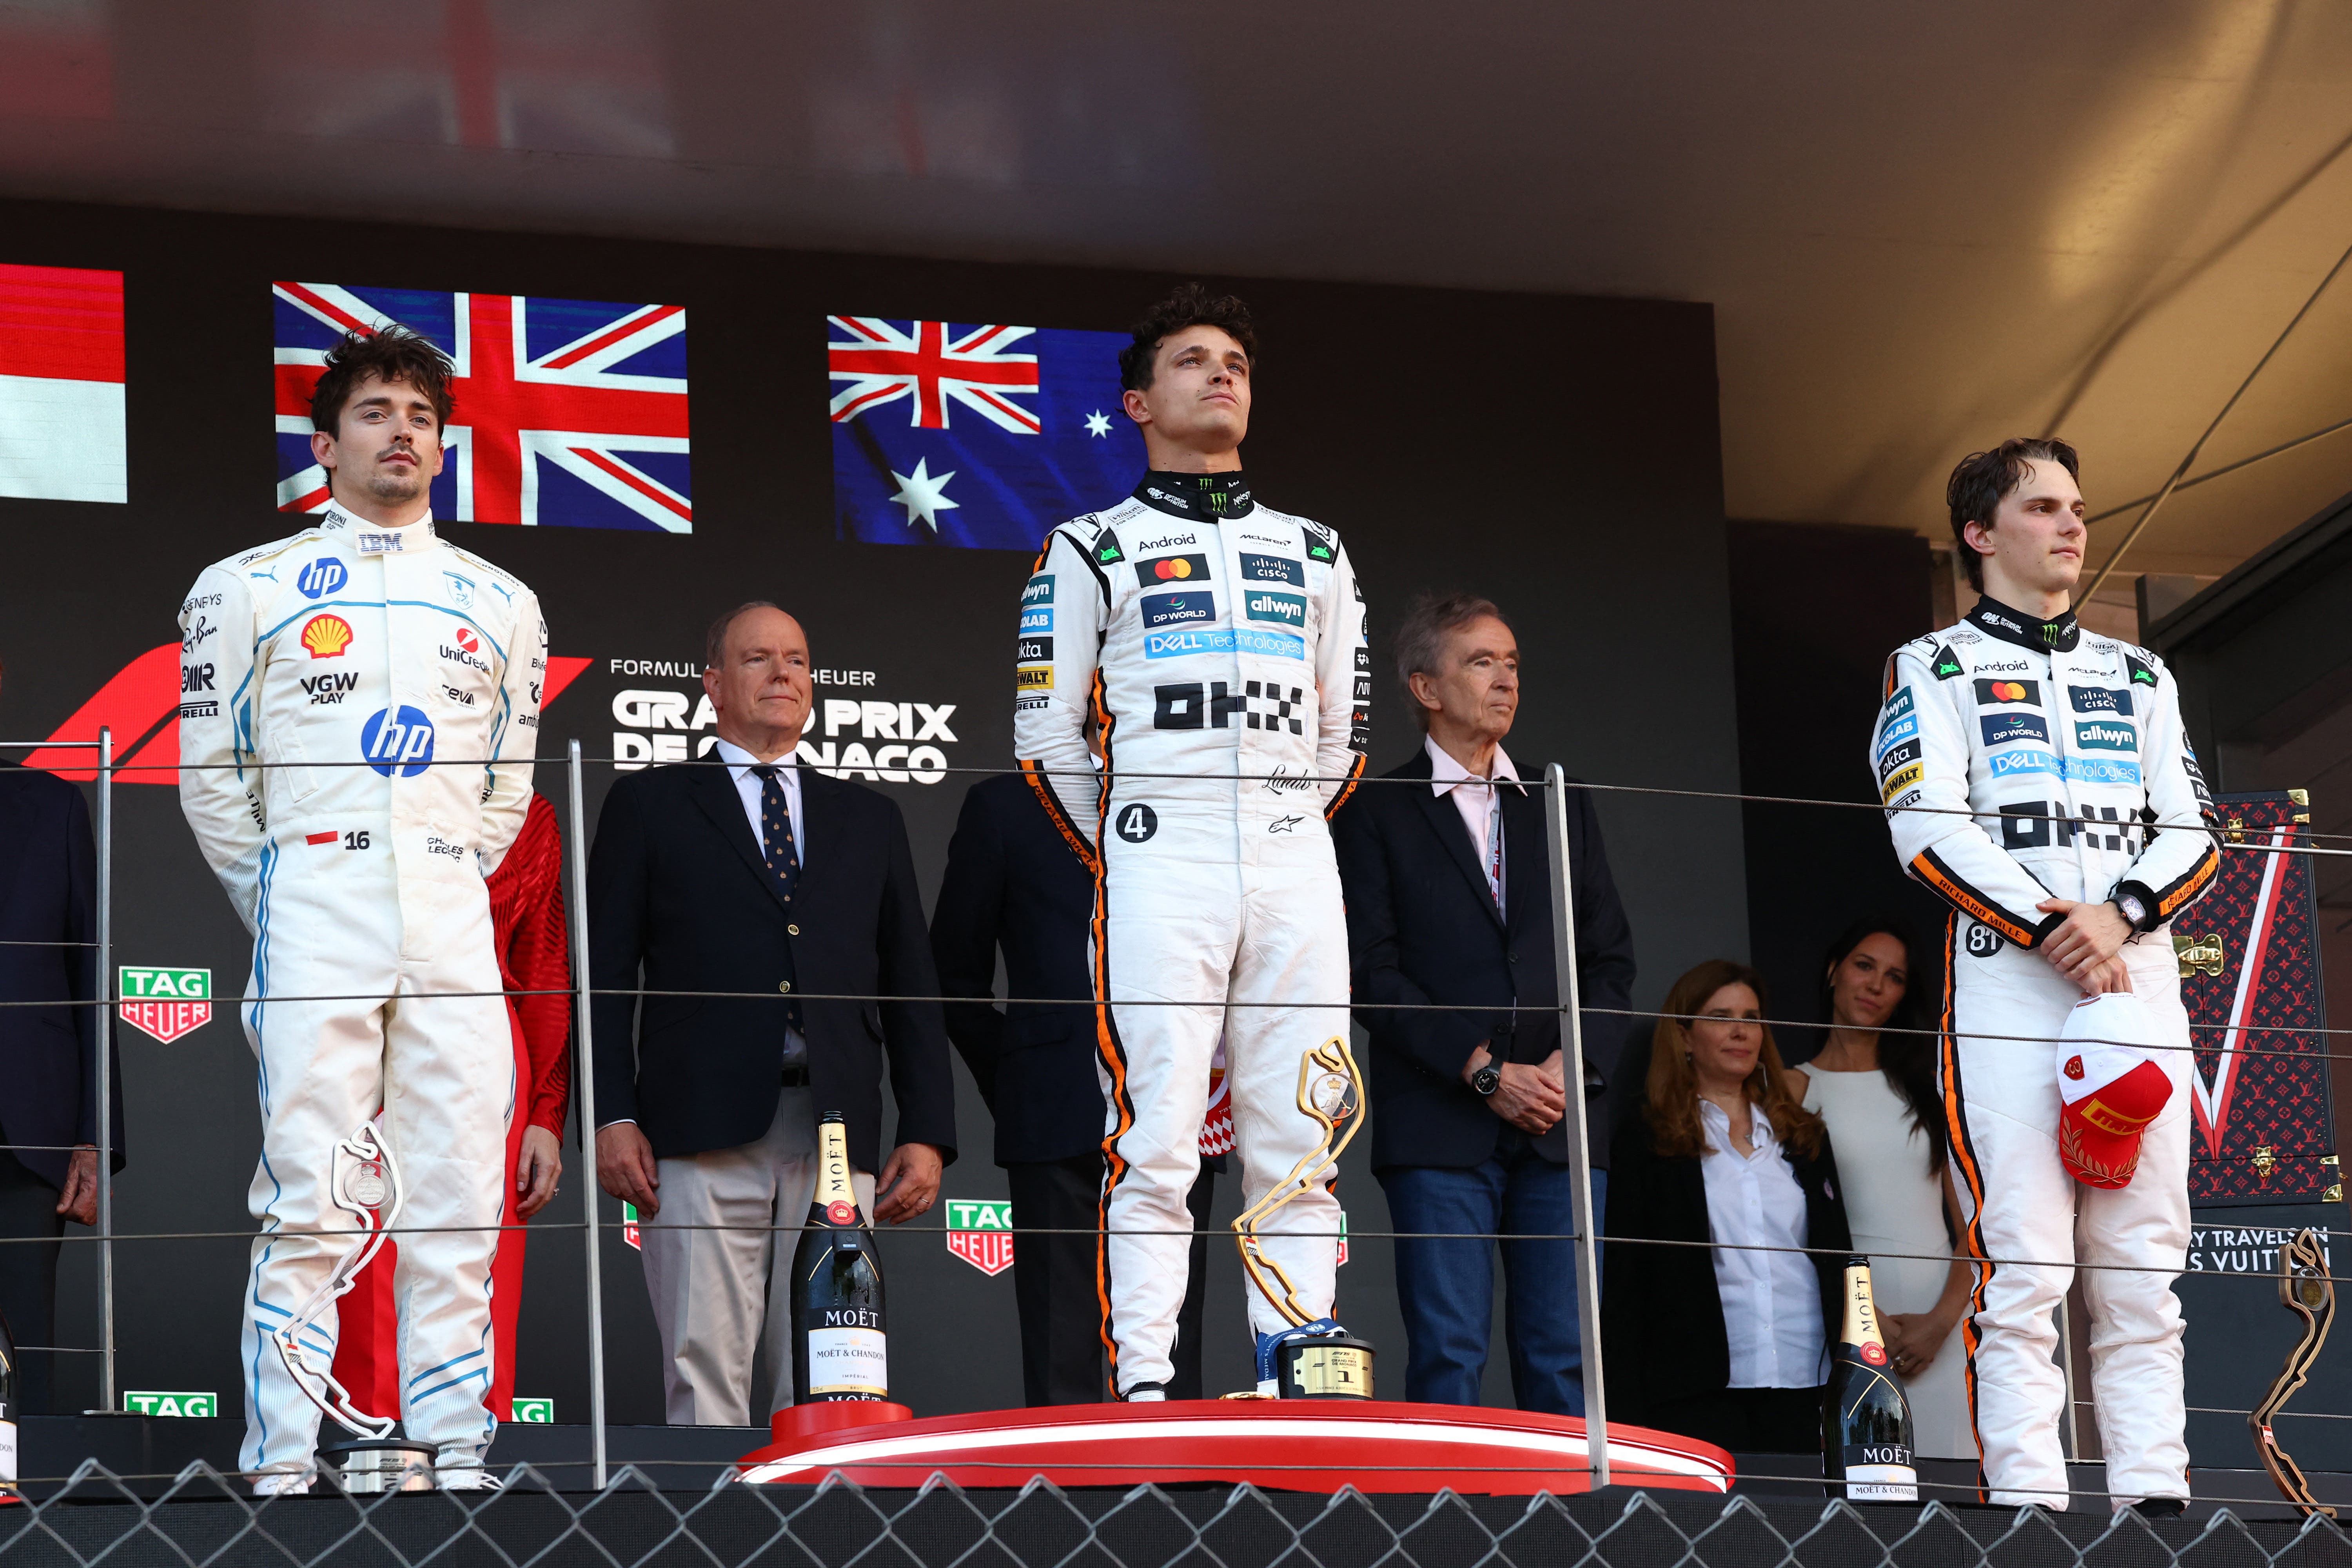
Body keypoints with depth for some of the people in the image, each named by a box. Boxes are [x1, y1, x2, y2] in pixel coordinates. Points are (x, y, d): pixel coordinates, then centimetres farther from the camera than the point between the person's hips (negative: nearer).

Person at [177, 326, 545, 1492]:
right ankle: (280, 1468, -6)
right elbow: (210, 776, 8)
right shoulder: (247, 588, 7)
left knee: (460, 1200, 1)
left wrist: (454, 892, 13)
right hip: (311, 908, -3)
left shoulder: (500, 603, 16)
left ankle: (457, 1458, 4)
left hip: (454, 927, 3)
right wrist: (276, 908, 6)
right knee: (305, 1202, -8)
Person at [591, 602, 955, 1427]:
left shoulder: (869, 819, 20)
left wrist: (927, 1134, 6)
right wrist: (612, 1116, -6)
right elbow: (605, 972, 6)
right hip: (703, 1139, -2)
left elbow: (911, 988, 17)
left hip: (837, 1141, 2)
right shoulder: (649, 805, 13)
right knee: (706, 1372, -8)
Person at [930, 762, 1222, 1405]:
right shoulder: (1005, 806, 10)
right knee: (1062, 1360, -6)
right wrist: (1012, 1083, 5)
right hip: (1057, 1121, -2)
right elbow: (957, 974, 12)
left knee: (1170, 1364, -1)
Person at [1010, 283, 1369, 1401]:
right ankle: (1143, 1389, -9)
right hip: (1158, 858, -4)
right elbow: (1045, 733, 5)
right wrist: (1124, 855, 7)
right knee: (1157, 1138, -10)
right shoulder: (1090, 551, 8)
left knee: (1299, 1140, 1)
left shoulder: (1313, 555, 20)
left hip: (1297, 859, 4)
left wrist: (1287, 840, 14)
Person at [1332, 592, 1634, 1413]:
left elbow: (1610, 954, 15)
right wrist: (1483, 1072, -12)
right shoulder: (1374, 814, 4)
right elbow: (1373, 973, -4)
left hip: (1562, 1126, 4)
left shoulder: (1563, 807, 18)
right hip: (1440, 1128, -3)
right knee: (1448, 1354, -6)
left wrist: (1578, 1061, -3)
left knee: (1565, 1357, 0)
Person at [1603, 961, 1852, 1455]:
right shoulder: (1647, 1142, 5)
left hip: (1803, 1387, 4)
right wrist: (1627, 1413, -8)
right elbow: (1622, 1280, 1)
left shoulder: (1804, 1138, 19)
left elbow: (1838, 1260, 18)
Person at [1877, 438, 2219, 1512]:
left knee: (2142, 1271, 2)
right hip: (2007, 991, -4)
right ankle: (2029, 1507, -11)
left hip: (2140, 985, 4)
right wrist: (2049, 926, -16)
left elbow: (2192, 831, 12)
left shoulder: (2140, 678, 22)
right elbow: (1927, 829, -5)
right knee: (2022, 1270, -10)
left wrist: (2118, 914, -9)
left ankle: (2157, 1499, 2)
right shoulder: (1933, 671, 8)